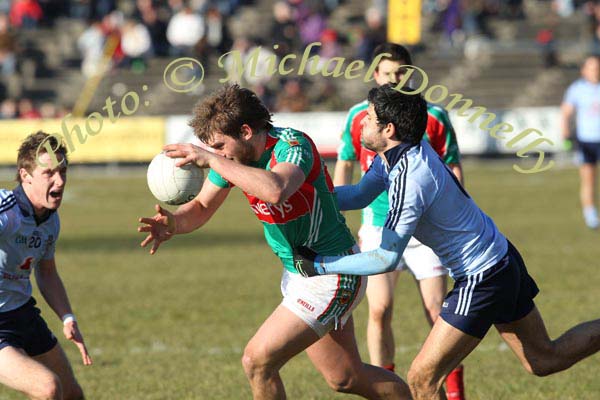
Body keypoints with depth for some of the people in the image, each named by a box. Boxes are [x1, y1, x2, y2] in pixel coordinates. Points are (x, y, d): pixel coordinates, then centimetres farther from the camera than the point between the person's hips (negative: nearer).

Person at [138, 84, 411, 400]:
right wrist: (172, 223, -20)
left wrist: (212, 159, -45)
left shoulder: (293, 145, -26)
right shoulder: (233, 156, -3)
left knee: (257, 361, -12)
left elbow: (276, 190, -47)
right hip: (298, 275, 9)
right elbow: (201, 207, 2)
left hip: (332, 277, -9)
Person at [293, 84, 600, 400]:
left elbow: (387, 259, -26)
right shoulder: (402, 149, -1)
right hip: (502, 257, 10)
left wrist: (318, 265, -19)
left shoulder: (409, 180, -28)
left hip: (481, 279, -10)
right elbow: (360, 194, 10)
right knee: (545, 359, 22)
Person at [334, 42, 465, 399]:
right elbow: (344, 166, 12)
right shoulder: (359, 117, 1)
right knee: (380, 309, -9)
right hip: (378, 228, 1)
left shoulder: (434, 117, -4)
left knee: (438, 312, -5)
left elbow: (453, 170, 2)